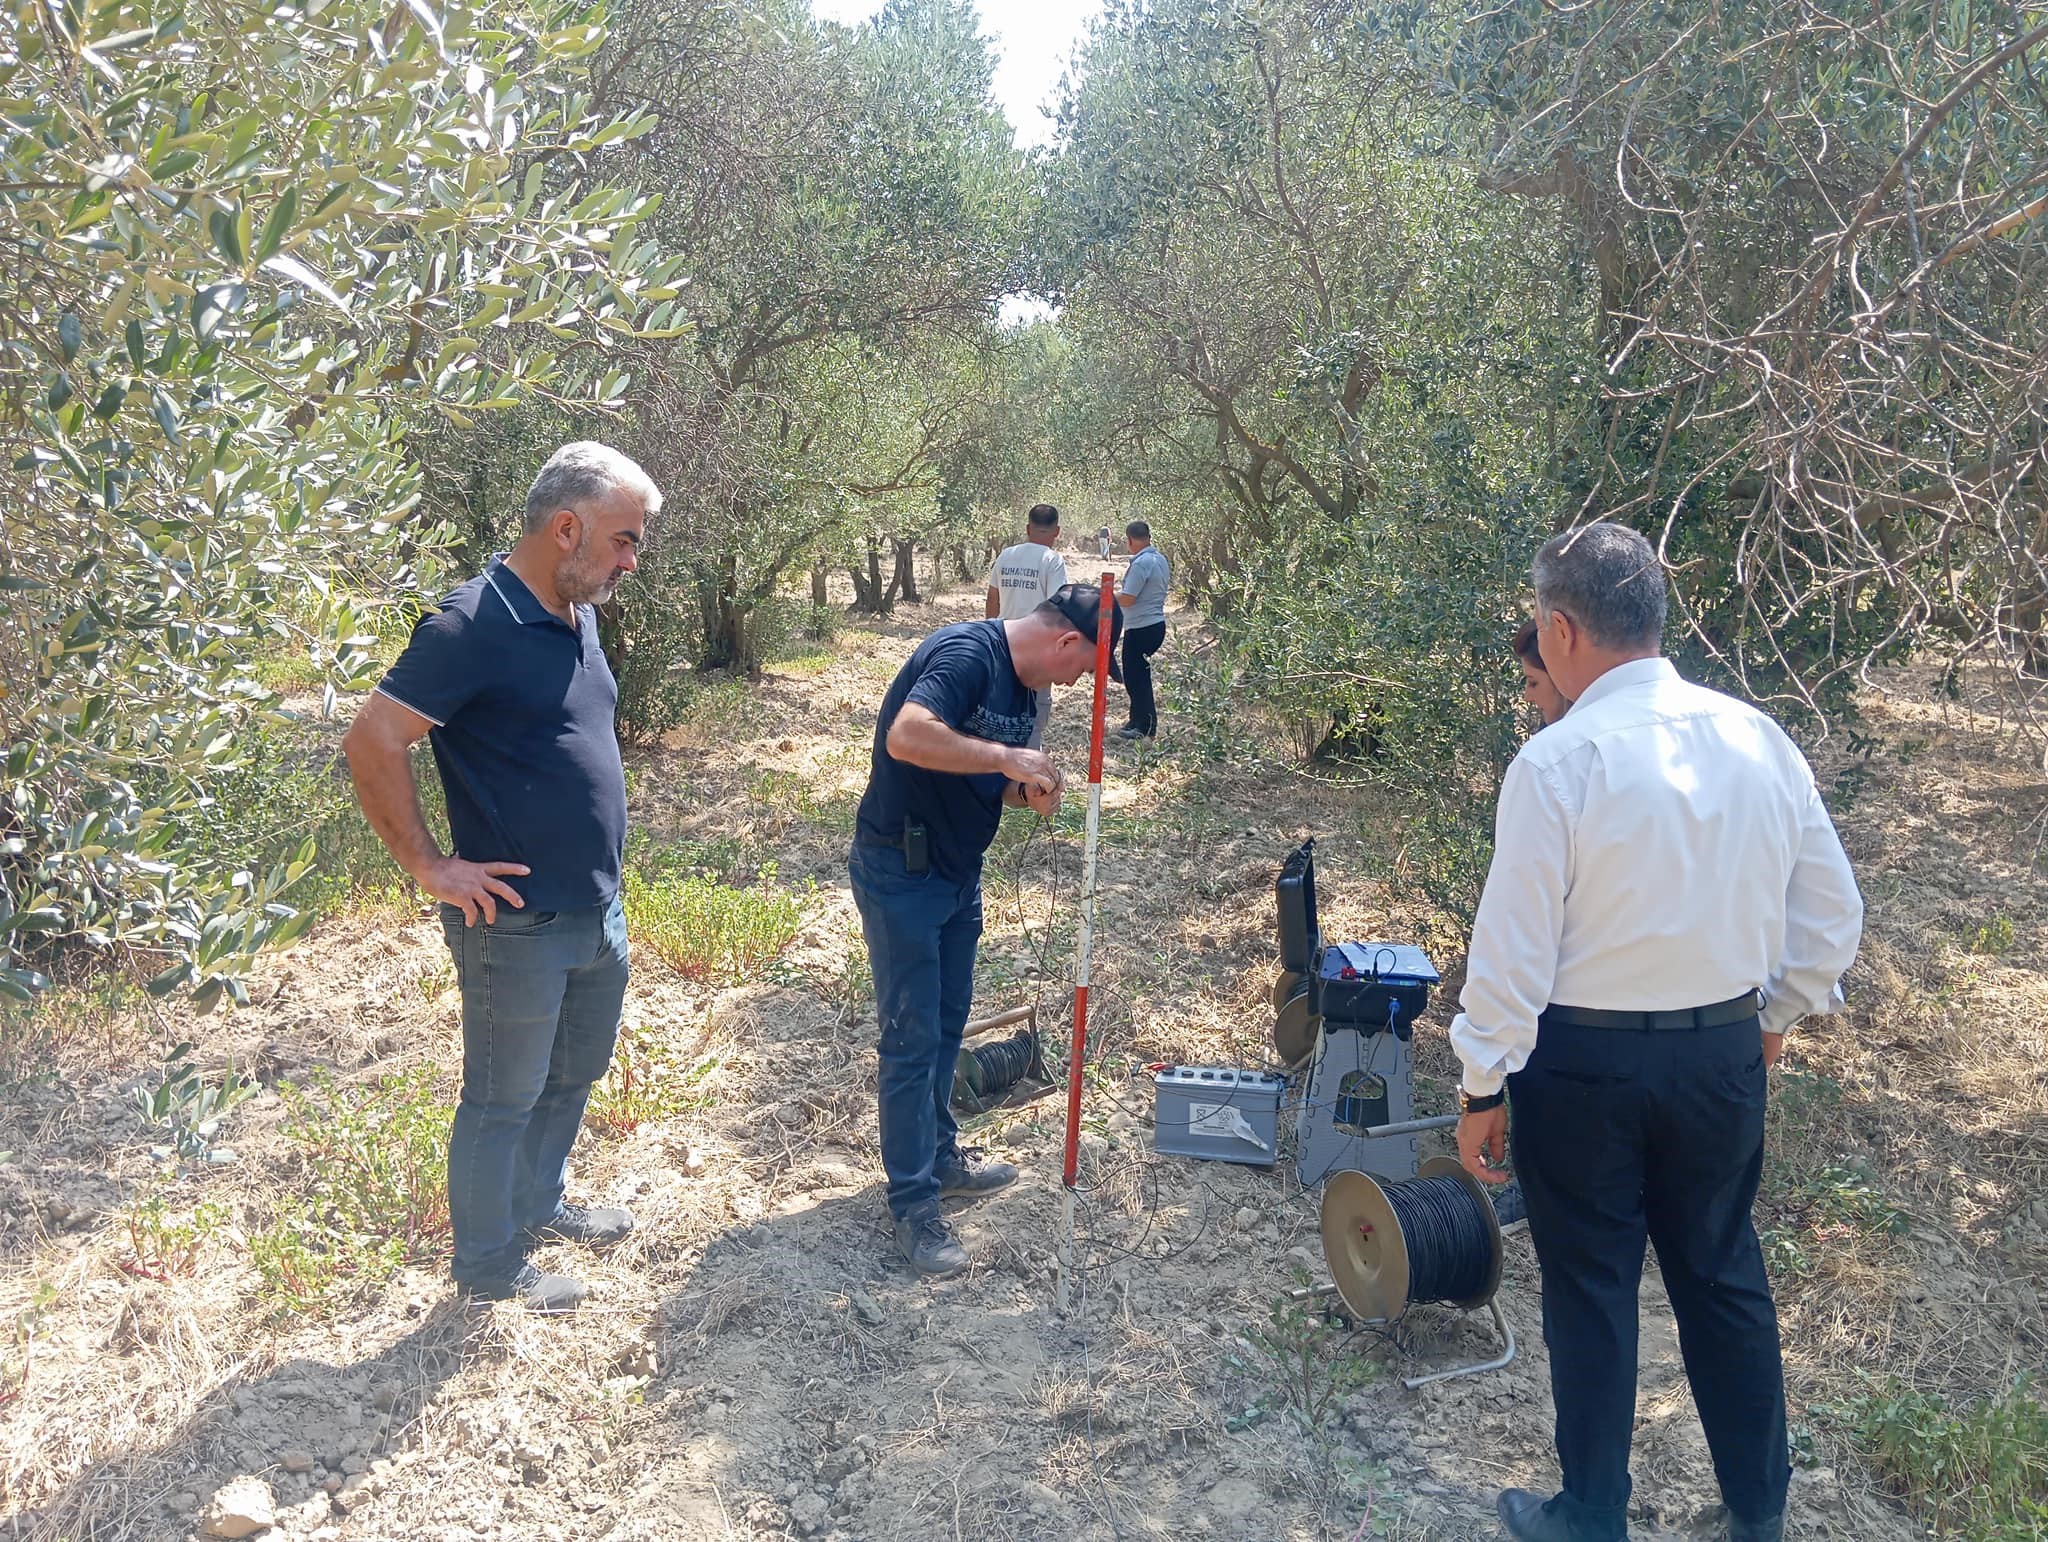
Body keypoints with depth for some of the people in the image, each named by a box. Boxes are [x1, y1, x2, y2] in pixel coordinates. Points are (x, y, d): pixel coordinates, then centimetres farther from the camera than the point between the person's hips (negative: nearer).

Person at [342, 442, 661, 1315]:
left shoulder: (578, 617, 7)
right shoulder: (473, 625, -20)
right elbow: (373, 743, -22)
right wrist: (431, 867, -18)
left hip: (598, 913, 8)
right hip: (520, 924, -8)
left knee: (573, 1075, 24)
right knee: (504, 1099, 9)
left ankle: (538, 1206, 45)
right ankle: (490, 1269, 26)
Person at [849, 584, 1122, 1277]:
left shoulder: (1022, 687, 9)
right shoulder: (968, 652, -21)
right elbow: (907, 737, -37)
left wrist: (1029, 790, -3)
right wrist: (1008, 758, -30)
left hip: (958, 875, 10)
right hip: (901, 875, -10)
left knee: (947, 1025, 20)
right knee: (912, 1038, -3)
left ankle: (939, 1157, 36)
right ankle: (913, 1204, 7)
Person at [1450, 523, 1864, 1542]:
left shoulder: (1558, 759, -18)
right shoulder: (1758, 739, -2)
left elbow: (1515, 945, -16)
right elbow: (1832, 914, 5)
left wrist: (1482, 1089, -6)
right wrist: (1773, 1016, 21)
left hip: (1585, 1063, -5)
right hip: (1723, 1054, 5)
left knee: (1590, 1293, 11)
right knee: (1724, 1276, 20)